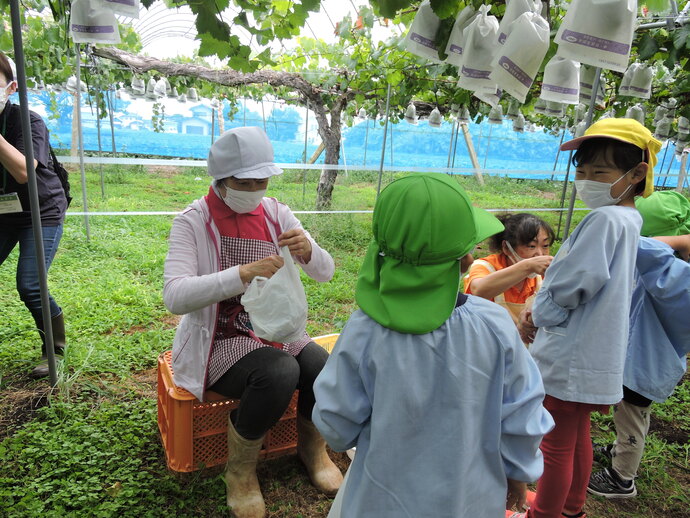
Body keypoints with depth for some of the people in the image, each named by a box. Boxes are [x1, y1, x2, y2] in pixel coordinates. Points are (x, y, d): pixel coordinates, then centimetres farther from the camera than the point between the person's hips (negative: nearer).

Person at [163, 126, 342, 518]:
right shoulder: (193, 221, -11)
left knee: (327, 370, -20)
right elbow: (175, 297, -24)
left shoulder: (275, 212, 1)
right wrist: (242, 273, -37)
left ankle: (312, 446, 14)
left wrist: (308, 250, -24)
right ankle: (241, 470, -1)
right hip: (220, 342, -4)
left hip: (274, 332, 4)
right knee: (280, 373, -31)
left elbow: (325, 273, 0)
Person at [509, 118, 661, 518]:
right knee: (578, 435, 25)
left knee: (557, 444, 9)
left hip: (571, 357, -10)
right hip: (595, 352, 10)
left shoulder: (606, 219, -23)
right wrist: (546, 313, 5)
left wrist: (541, 313, -7)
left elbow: (574, 282, -28)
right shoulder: (629, 220, 8)